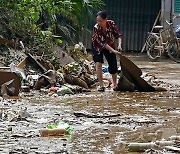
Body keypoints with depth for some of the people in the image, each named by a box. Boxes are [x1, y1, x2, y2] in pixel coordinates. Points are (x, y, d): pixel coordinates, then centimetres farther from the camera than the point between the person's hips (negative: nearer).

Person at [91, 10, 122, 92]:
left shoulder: (111, 23, -27)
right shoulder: (96, 28, -33)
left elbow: (118, 35, -17)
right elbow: (102, 43, -34)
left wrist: (119, 45, -36)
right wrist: (113, 51, -40)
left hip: (110, 45, 2)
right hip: (98, 46, -2)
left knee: (113, 65, 2)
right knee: (98, 63, -21)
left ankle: (114, 83, 27)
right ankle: (101, 85, -16)